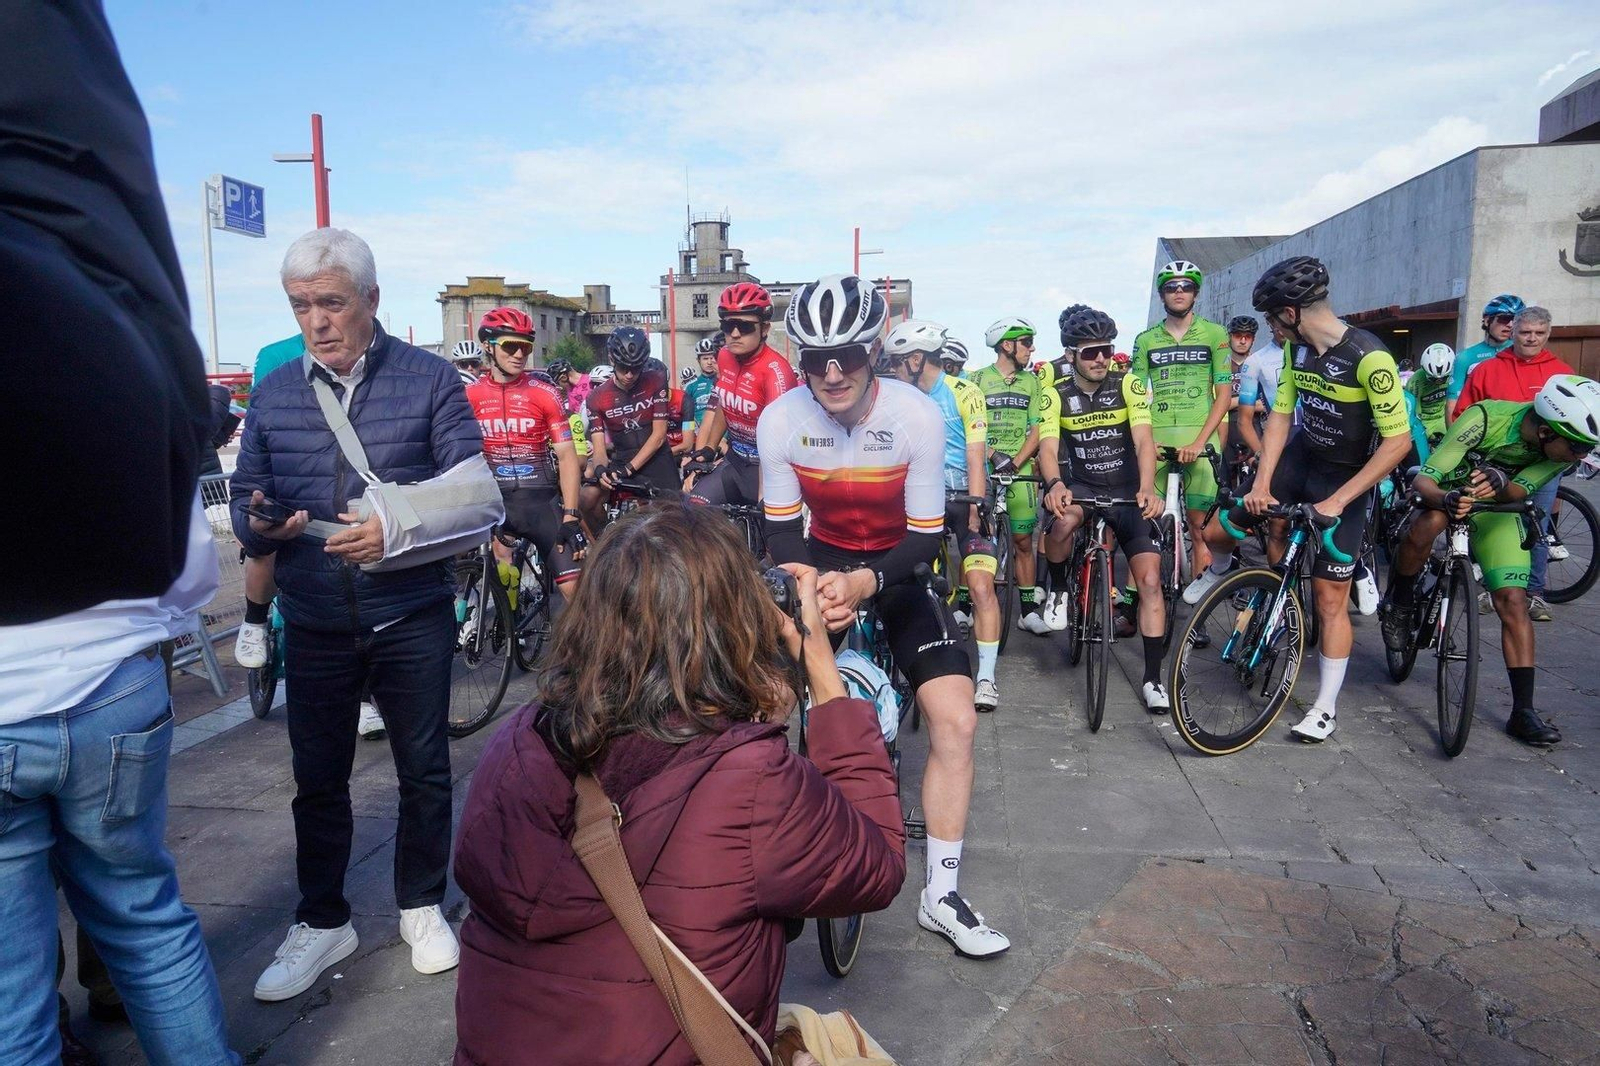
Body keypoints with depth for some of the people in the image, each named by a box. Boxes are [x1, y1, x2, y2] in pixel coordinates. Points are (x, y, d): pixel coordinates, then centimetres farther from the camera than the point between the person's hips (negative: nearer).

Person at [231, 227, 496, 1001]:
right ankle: (322, 921, 32)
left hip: (412, 617, -2)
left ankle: (421, 906, 31)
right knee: (317, 781, 13)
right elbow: (245, 504, 8)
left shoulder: (428, 380, -4)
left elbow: (477, 497, -9)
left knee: (425, 770, 10)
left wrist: (395, 529, -23)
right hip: (315, 623, 3)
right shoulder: (273, 392, 6)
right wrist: (261, 523, -15)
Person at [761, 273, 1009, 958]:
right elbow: (781, 531, -11)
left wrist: (862, 583, -38)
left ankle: (941, 895, 4)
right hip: (820, 560, 1)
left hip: (897, 565, -1)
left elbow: (926, 538, -19)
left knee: (956, 721, -14)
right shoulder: (780, 420, -19)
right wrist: (810, 583, -33)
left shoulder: (919, 417, -23)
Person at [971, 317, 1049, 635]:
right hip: (983, 467, -2)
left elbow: (1036, 429, 6)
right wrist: (994, 456, -16)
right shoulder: (978, 379, 1)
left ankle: (1028, 610, 7)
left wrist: (1015, 462, -8)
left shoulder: (1031, 382, 10)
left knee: (1023, 541, 1)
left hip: (1020, 469, 2)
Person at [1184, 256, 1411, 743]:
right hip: (1299, 458, 6)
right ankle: (1220, 570, 40)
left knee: (1329, 599, -2)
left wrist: (1338, 501, -27)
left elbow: (1398, 440, -25)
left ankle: (1326, 707, 12)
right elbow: (1280, 415, 1)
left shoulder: (1368, 356, -26)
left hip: (1346, 477, -6)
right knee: (1216, 531, 1)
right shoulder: (1297, 348, -4)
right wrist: (1261, 483, -10)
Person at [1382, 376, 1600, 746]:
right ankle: (1400, 603, -11)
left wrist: (1500, 485, -48)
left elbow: (1521, 490, -24)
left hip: (1498, 509, 4)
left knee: (1513, 601, -9)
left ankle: (1523, 712, -1)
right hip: (1445, 493, -3)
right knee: (1425, 528, -39)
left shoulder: (1562, 445, -19)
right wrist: (1448, 499, -56)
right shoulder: (1485, 418, -33)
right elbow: (1423, 480, -33)